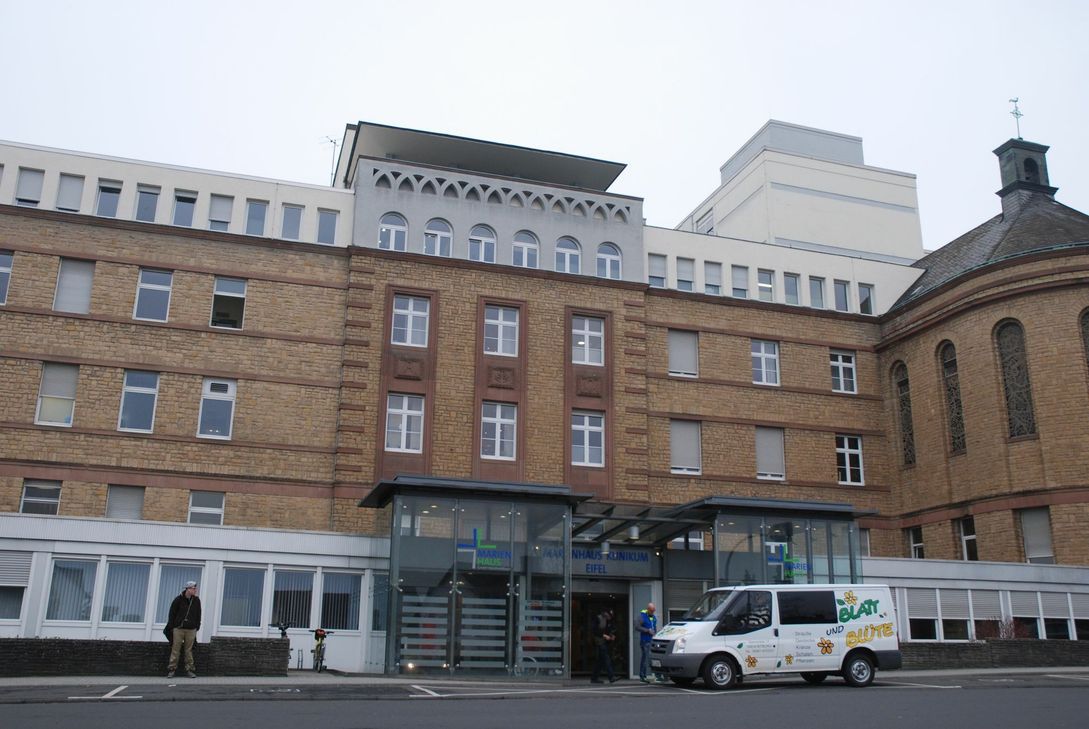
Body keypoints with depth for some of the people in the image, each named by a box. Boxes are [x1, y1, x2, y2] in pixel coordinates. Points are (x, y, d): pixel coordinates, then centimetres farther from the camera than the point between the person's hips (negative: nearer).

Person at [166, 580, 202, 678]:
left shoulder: (196, 600, 6)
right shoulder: (179, 599, -2)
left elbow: (198, 615, 12)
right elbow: (172, 613, 2)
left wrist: (197, 626, 7)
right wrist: (172, 626, -2)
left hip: (191, 630, 2)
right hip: (178, 629, -2)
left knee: (189, 650, 2)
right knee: (175, 649, 0)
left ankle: (189, 669, 6)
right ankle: (172, 669, 7)